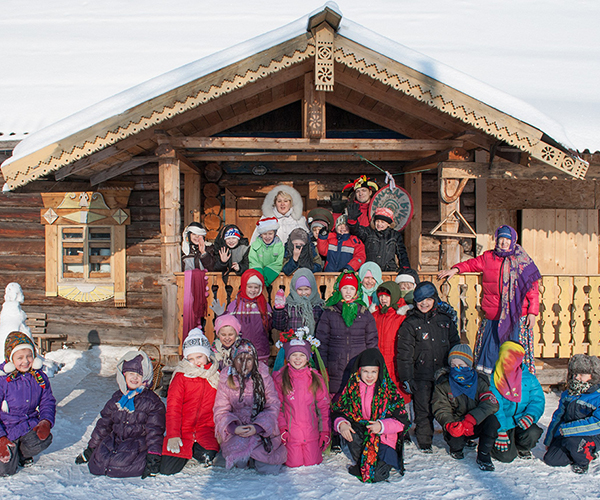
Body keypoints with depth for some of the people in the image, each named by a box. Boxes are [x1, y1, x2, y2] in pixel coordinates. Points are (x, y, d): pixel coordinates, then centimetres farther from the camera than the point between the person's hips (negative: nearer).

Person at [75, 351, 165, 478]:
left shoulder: (151, 401, -3)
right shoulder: (117, 398, 13)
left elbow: (154, 431, -7)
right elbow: (103, 424, 19)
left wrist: (153, 456, -15)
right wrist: (90, 449, 21)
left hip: (139, 443, -5)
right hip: (115, 440, 5)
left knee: (117, 466, -26)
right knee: (96, 465, -14)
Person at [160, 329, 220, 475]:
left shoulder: (216, 375, 6)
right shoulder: (181, 376, 0)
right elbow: (173, 408, -4)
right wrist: (173, 435, -13)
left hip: (206, 429, 1)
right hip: (182, 429, 0)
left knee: (208, 456, -29)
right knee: (167, 469, -15)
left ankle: (195, 449, 5)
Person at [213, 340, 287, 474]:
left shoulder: (263, 377, -2)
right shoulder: (226, 379, 0)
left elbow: (273, 406, -4)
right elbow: (220, 410, 0)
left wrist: (257, 427, -21)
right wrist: (233, 427, -21)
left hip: (262, 429, 0)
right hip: (235, 431, 0)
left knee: (269, 468, -17)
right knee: (240, 459, -30)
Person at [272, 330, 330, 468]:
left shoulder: (316, 379, 2)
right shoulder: (279, 378, -1)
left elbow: (324, 406, 6)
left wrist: (325, 431, 2)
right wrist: (281, 428, -8)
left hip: (311, 431, 1)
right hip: (290, 433, -1)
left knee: (312, 463, 1)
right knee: (294, 464, -2)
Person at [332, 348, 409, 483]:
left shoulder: (389, 391, -8)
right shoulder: (352, 387, -2)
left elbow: (402, 421, -9)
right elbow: (337, 412, 0)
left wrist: (382, 426, -26)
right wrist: (341, 424, -23)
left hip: (384, 437, -3)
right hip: (359, 435, 3)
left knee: (377, 475, -22)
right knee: (348, 427, -30)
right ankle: (360, 462, -2)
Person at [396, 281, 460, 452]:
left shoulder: (445, 320, 11)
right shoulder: (410, 323, 1)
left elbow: (455, 346, 19)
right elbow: (404, 353, -1)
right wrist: (406, 378, -7)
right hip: (421, 375, -2)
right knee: (423, 410, 1)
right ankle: (424, 442, 17)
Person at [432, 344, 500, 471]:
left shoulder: (480, 381, -4)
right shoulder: (443, 384, -3)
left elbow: (491, 404, -19)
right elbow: (441, 409, -9)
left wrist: (471, 419, -33)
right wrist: (450, 425, -32)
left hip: (476, 425, 0)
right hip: (456, 425, 0)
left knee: (492, 420, -30)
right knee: (454, 439, -32)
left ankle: (484, 455, -9)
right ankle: (456, 448, 9)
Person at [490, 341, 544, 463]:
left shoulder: (529, 378, 5)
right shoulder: (493, 380, -6)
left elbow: (538, 400, 1)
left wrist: (530, 415, -20)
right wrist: (500, 430, -20)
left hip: (521, 422, 3)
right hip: (502, 424, -3)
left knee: (533, 433, -29)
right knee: (506, 456, -20)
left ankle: (521, 448, 7)